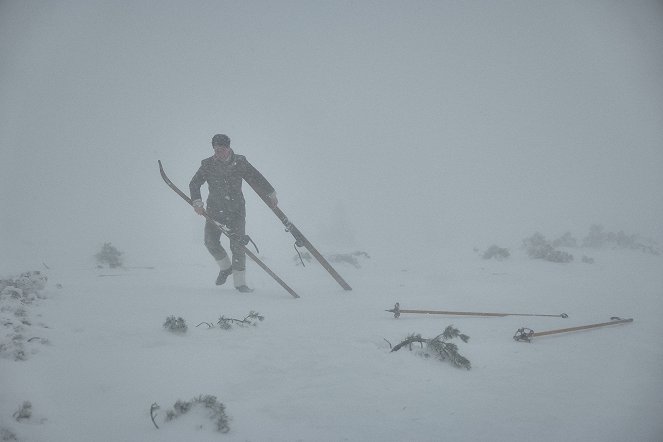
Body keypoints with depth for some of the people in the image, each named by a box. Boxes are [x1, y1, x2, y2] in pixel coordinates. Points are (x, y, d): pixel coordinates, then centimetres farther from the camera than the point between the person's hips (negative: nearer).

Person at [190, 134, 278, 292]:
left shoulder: (239, 162, -3)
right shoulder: (208, 165, -2)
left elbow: (257, 179, 7)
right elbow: (194, 184, -3)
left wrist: (271, 195, 13)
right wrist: (197, 202, -19)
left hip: (236, 209, -2)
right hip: (215, 209, 2)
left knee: (237, 245, -9)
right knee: (210, 241, -6)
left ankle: (240, 282, -4)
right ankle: (225, 267, 21)